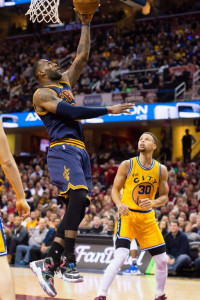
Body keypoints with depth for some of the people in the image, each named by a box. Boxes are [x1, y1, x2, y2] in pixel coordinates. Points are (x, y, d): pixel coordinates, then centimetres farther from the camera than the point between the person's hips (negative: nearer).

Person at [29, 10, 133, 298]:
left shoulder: (65, 82, 23)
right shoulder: (42, 93, -3)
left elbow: (82, 56, 21)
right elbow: (72, 112, -14)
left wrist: (86, 24, 16)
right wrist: (109, 110, -13)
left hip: (80, 151, 9)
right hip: (63, 150, -9)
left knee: (77, 208, 2)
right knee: (78, 198, -26)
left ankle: (47, 264, 3)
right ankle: (68, 260, -25)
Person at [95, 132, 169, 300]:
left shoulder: (161, 170, 0)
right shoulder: (127, 165, -7)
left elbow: (164, 197, 6)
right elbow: (115, 189, -2)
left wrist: (153, 203, -16)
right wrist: (119, 204, -23)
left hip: (147, 217, 4)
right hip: (127, 215, -4)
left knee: (162, 259, 5)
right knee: (121, 256, -23)